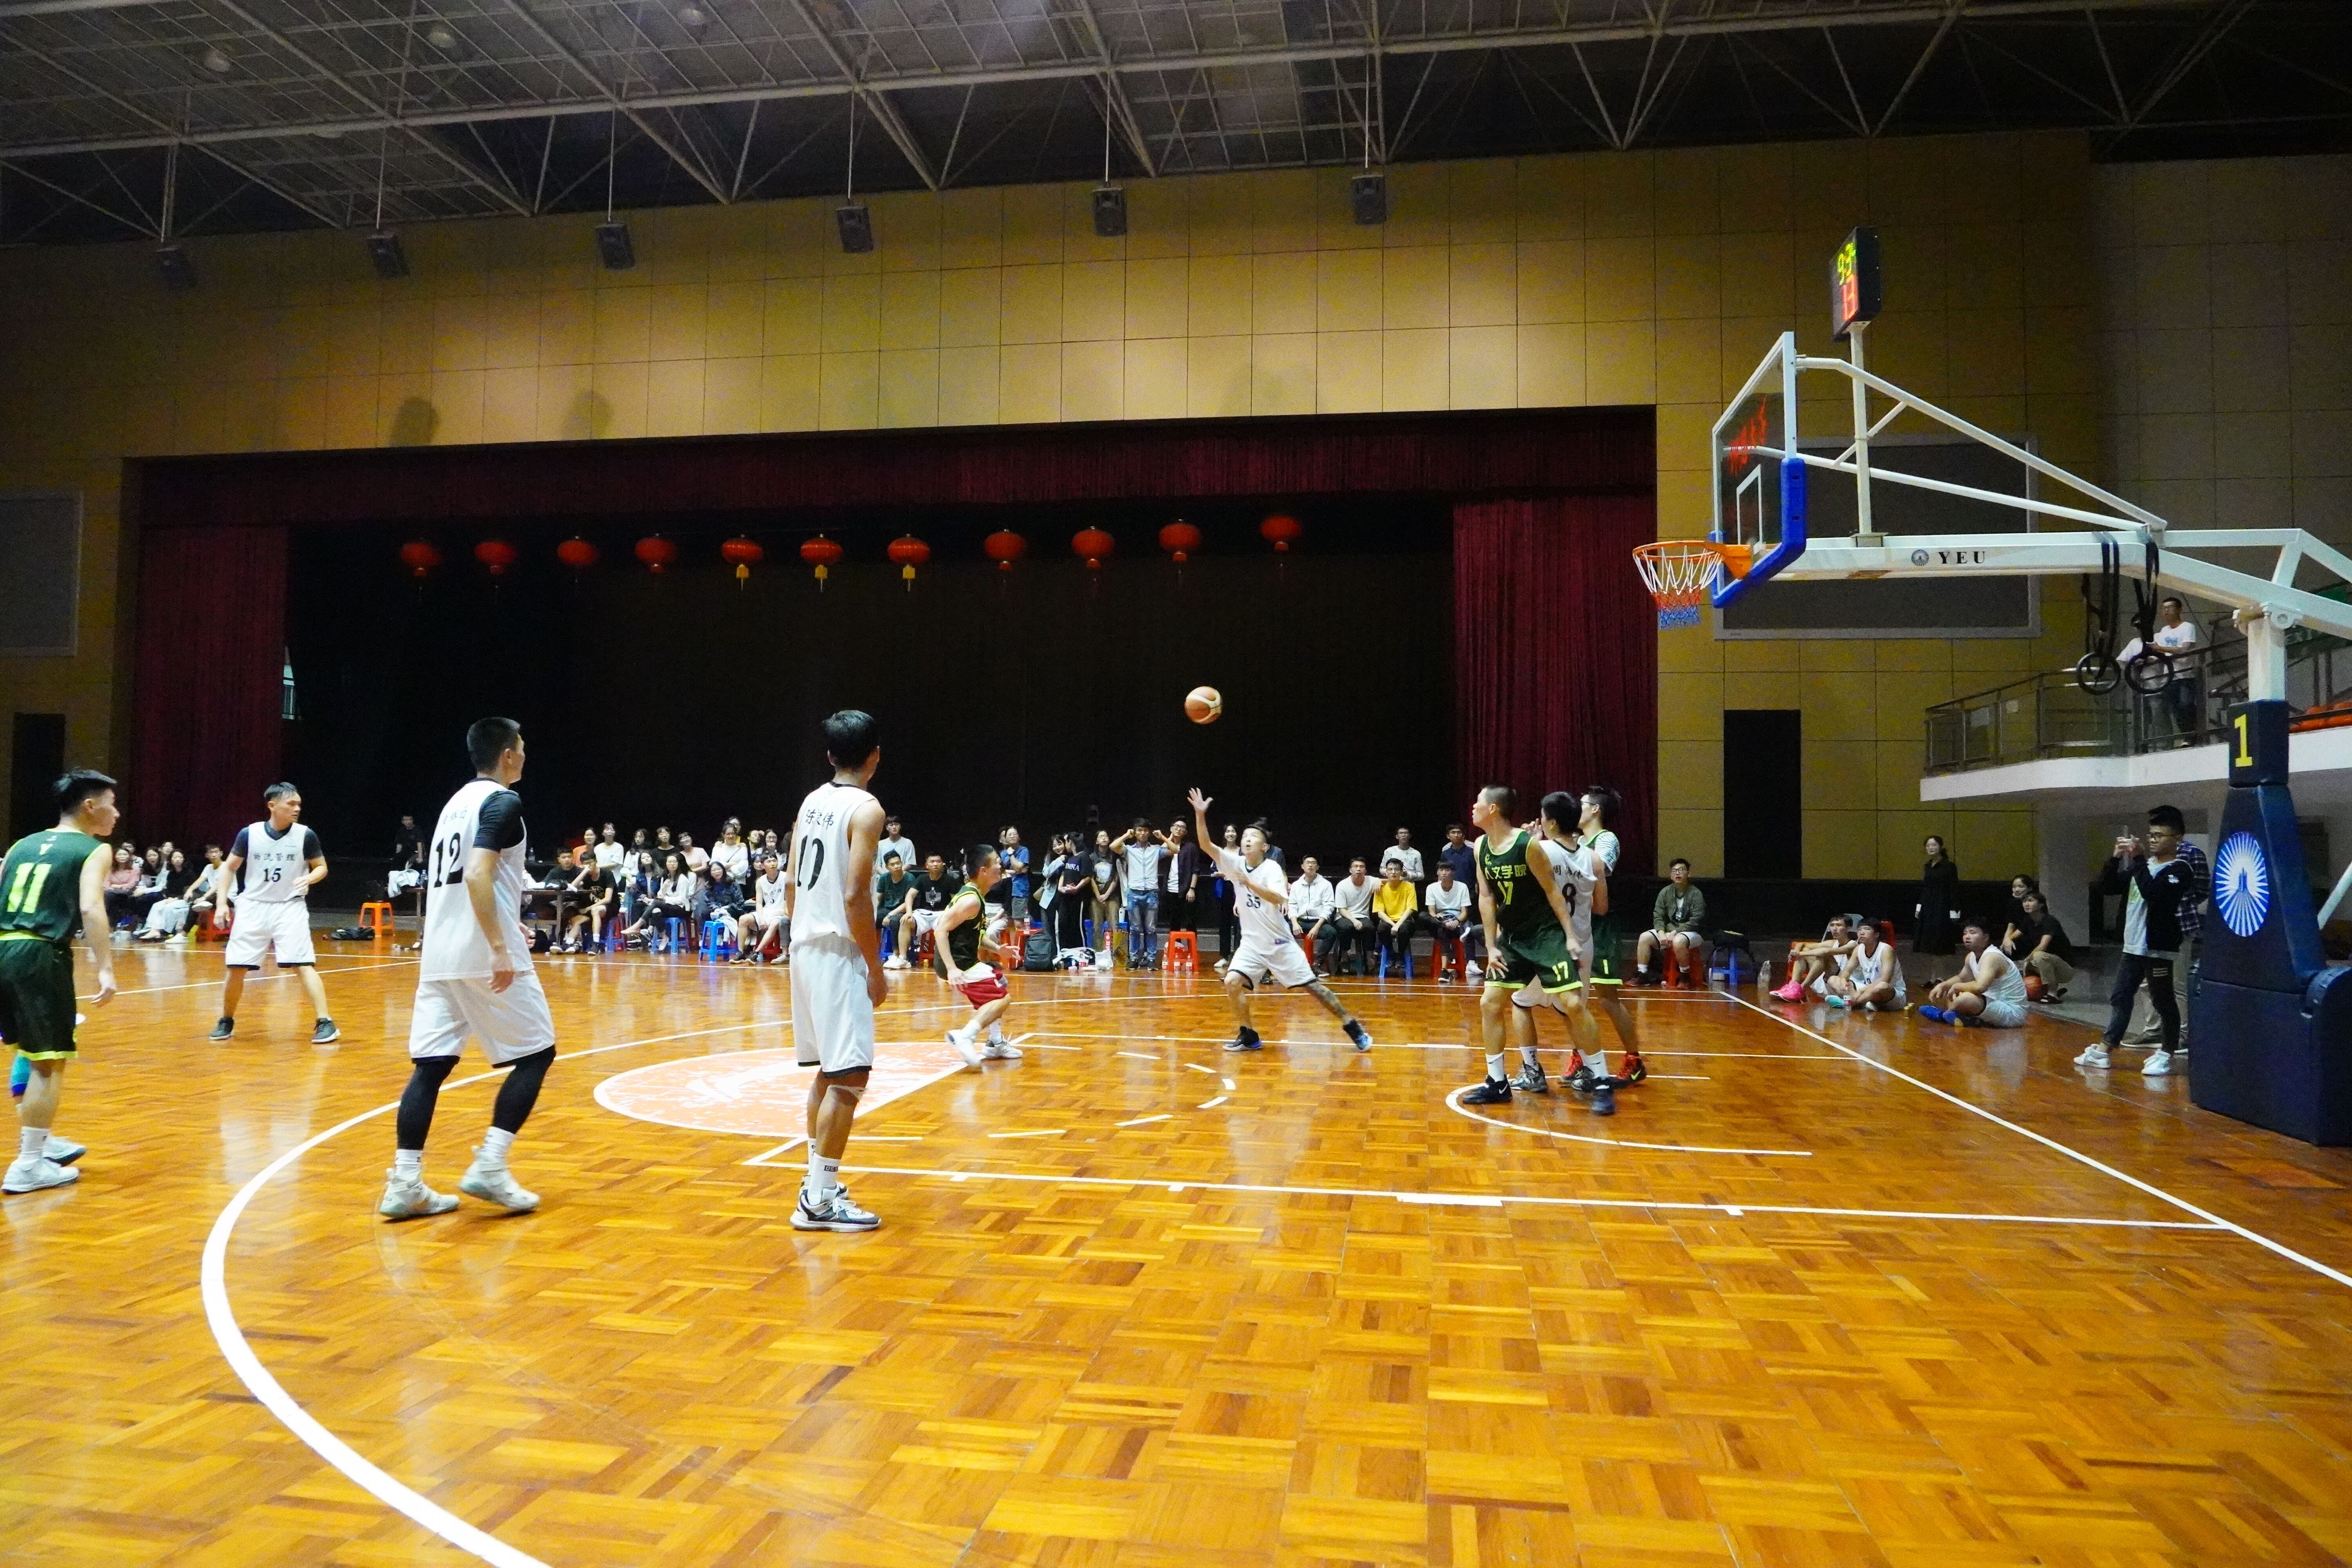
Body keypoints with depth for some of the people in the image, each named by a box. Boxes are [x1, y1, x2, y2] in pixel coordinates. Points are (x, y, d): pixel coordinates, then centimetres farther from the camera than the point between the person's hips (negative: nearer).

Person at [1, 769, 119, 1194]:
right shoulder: (94, 851, -1)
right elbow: (90, 909, -16)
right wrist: (106, 969, -19)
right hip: (40, 955, -7)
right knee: (49, 1061, 1)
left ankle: (41, 1142, 35)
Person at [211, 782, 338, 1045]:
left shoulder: (305, 835, -6)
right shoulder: (249, 834, -4)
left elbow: (322, 867, 5)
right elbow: (229, 867, 8)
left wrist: (308, 879, -17)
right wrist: (222, 903, 1)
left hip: (290, 908, -1)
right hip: (253, 907, 2)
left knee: (304, 965, -14)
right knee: (236, 968, 4)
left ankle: (325, 1023, -13)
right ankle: (227, 1021, 27)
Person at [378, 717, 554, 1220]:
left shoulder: (457, 801, 19)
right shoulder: (502, 801, -8)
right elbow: (478, 875, -22)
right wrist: (500, 948, -24)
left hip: (439, 954, 8)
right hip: (485, 956, -8)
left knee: (431, 1065, 6)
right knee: (537, 1054, 3)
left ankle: (405, 1185, 3)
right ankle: (489, 1168, -2)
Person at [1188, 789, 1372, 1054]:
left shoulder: (1272, 868, -12)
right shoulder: (1236, 864, -2)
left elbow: (1278, 898, -30)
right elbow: (1206, 845, -12)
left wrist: (1248, 881, -36)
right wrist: (1200, 814, -25)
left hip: (1279, 942, -3)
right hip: (1252, 943, 4)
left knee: (1312, 986, -2)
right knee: (1232, 983, -15)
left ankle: (1353, 1027, 12)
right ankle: (1249, 1037, 2)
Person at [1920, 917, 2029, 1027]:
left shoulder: (1992, 957, -22)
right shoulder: (1972, 957, 7)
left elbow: (1980, 987, -38)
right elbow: (1961, 978, 25)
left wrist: (1957, 986, -19)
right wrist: (1942, 985, 5)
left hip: (2013, 1012, -10)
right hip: (1995, 1004, 10)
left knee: (1966, 998, -34)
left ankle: (1943, 1015, -10)